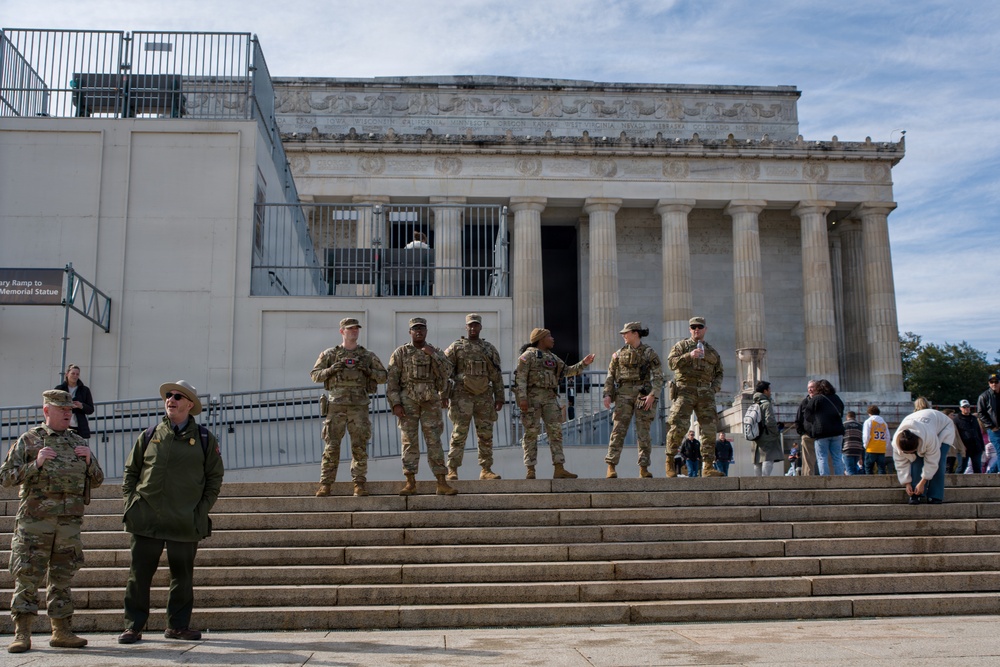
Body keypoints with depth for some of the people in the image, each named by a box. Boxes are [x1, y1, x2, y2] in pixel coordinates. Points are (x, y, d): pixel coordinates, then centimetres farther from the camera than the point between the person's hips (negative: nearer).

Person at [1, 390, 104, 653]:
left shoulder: (79, 443, 15)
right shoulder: (28, 440, 4)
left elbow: (97, 481, 18)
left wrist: (89, 461, -2)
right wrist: (35, 464, -15)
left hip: (70, 522, 4)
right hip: (34, 521, -3)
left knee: (62, 579, 8)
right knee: (27, 577, -4)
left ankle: (61, 631, 14)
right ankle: (22, 634, 2)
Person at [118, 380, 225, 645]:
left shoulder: (204, 439, 6)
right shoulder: (149, 436, 8)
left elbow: (215, 477, 8)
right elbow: (130, 471, 13)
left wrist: (202, 509, 0)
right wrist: (131, 502, 2)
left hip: (186, 522, 0)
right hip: (146, 519, 0)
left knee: (183, 575, 8)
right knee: (139, 574, 2)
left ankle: (178, 625, 20)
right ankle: (133, 626, 12)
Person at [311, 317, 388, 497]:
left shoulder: (368, 356, 12)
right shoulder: (329, 354, 9)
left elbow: (383, 377, 12)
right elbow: (314, 375, 7)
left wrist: (368, 371, -6)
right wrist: (331, 370, -10)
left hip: (359, 406, 1)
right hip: (336, 405, -1)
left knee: (360, 446, -1)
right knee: (331, 446, -3)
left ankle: (359, 483, 7)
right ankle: (325, 484, 3)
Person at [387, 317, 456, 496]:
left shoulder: (436, 352, 9)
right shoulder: (400, 353, 3)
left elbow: (446, 372, -6)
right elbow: (392, 380, 0)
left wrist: (433, 355, -15)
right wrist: (395, 404, -8)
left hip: (431, 403, 1)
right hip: (408, 403, -1)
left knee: (434, 442, 0)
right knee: (409, 442, 1)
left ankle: (442, 483, 2)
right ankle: (410, 483, 6)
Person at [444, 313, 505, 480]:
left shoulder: (490, 348, 13)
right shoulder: (456, 347, 4)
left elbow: (497, 376, 13)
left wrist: (499, 397, 7)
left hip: (484, 396, 3)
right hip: (462, 396, -3)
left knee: (486, 435, 5)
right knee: (459, 434, -6)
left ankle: (486, 470, 12)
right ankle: (452, 470, -3)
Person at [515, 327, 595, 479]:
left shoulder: (553, 358, 22)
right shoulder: (528, 355, -1)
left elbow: (567, 371, 25)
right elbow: (520, 377, -9)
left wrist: (583, 364, 13)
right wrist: (522, 397, -19)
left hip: (550, 398, 7)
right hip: (532, 396, -6)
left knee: (555, 432, -2)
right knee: (531, 433, -4)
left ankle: (559, 469, -3)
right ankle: (530, 470, -2)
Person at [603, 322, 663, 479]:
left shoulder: (650, 353, 5)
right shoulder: (619, 354, 13)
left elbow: (658, 377, -1)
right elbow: (610, 376, 13)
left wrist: (652, 395, -14)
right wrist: (607, 394, 0)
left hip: (643, 394, -2)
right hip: (623, 394, 2)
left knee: (643, 432, -2)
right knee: (618, 430, -6)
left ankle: (644, 468, 3)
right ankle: (611, 467, -8)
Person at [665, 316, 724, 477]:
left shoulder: (712, 351, 24)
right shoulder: (681, 345, 12)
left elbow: (719, 373, 25)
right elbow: (671, 362, -3)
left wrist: (715, 387, 6)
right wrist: (689, 356, -16)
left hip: (705, 392, 4)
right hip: (685, 390, -4)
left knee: (709, 428, -4)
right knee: (678, 426, -14)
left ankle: (708, 467, -2)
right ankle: (669, 460, 1)